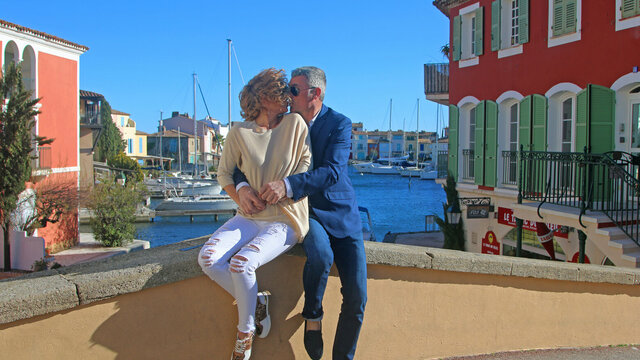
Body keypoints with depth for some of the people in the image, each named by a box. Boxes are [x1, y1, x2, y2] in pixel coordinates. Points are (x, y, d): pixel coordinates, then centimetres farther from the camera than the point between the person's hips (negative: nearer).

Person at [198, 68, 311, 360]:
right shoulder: (239, 133, 0)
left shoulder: (295, 124, -3)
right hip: (251, 216, 4)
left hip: (285, 219, -3)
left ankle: (245, 332, -3)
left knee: (241, 264, -27)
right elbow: (224, 173, 10)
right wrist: (241, 199, -5)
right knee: (208, 258, -20)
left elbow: (306, 160, 5)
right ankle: (255, 303, 2)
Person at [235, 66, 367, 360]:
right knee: (320, 255, -34)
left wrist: (288, 185, -37)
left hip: (341, 215, 0)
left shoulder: (339, 124, -7)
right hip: (305, 213, 0)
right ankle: (312, 315, -7)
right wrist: (242, 187, -21)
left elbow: (333, 171, -23)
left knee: (356, 297, -7)